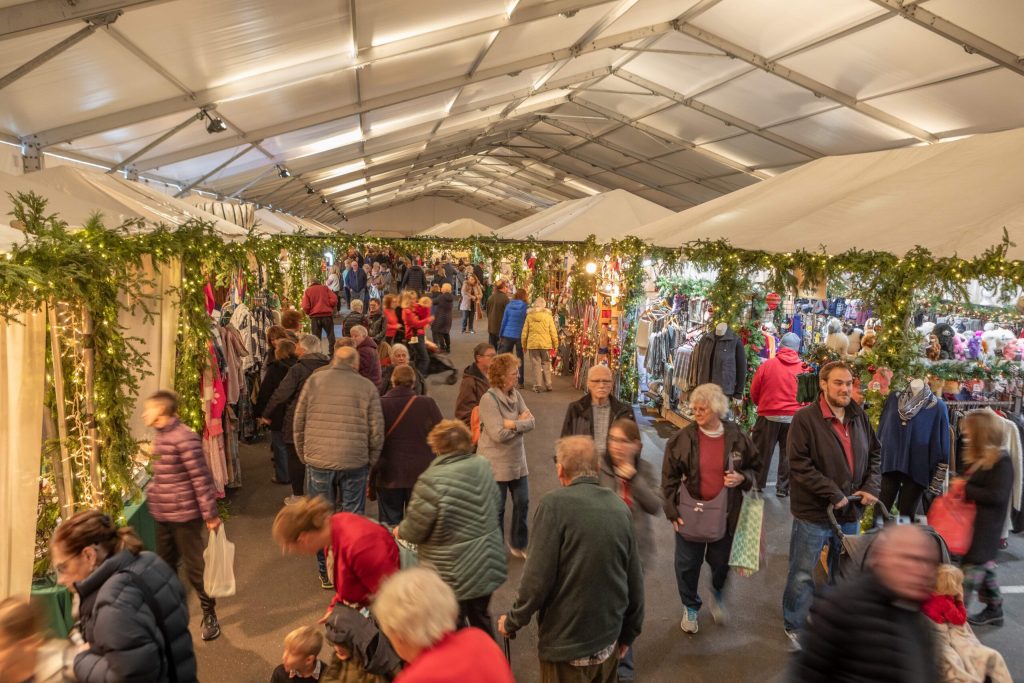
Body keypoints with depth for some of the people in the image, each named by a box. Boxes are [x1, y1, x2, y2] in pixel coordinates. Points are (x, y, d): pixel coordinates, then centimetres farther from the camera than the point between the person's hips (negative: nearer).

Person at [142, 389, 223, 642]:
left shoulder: (184, 438, -21)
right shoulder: (159, 436, 7)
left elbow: (201, 477, -20)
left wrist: (210, 514, -19)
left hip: (185, 515, -8)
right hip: (162, 514, 8)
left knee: (194, 567, 3)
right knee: (165, 565, 19)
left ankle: (209, 614, 20)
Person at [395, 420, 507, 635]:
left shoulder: (433, 481, -24)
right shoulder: (483, 467, -4)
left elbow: (415, 529, -16)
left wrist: (400, 531, 7)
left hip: (453, 573, -6)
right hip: (487, 564, 6)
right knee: (481, 620, 25)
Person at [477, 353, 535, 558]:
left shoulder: (515, 395, 3)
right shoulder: (489, 399, -18)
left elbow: (531, 422, -5)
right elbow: (498, 434, -25)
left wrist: (512, 424, -20)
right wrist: (521, 422, -14)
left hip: (517, 460, 7)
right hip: (496, 463, -7)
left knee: (522, 503, 15)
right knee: (496, 509, 7)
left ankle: (518, 544, 34)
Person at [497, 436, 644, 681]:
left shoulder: (555, 504, -18)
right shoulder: (620, 507, -2)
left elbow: (538, 578, -20)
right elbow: (635, 581, 3)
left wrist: (512, 621, -3)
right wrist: (628, 633, 17)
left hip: (566, 645, -5)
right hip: (609, 640, 5)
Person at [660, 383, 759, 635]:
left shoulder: (737, 437, -6)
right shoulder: (682, 438, -10)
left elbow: (755, 468, 9)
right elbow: (669, 478, -4)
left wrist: (742, 478, -13)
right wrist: (673, 512, -8)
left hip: (725, 514, 1)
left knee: (720, 562, 16)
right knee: (688, 564, 11)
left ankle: (717, 594, 49)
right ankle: (691, 608, 36)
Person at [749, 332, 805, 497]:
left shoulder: (767, 364, -7)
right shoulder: (804, 368, -4)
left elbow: (754, 392, -1)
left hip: (769, 416, -1)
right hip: (793, 417, 1)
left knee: (762, 452, 11)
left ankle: (757, 484, 20)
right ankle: (783, 488, 16)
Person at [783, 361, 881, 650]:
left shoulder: (859, 417, 2)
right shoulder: (805, 418, -16)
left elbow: (875, 453, 14)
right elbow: (799, 464, -21)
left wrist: (871, 486, -1)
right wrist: (833, 493, -21)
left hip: (850, 511, 6)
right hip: (813, 513, -6)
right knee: (802, 575, 6)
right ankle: (794, 627, 26)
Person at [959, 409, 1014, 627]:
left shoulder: (1002, 461, -16)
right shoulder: (977, 458, 9)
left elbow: (997, 496, -22)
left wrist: (966, 488, -18)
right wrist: (960, 487, 1)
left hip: (986, 526, -9)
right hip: (972, 521, 9)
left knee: (973, 567, -6)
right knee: (983, 566, 17)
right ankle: (994, 610, 29)